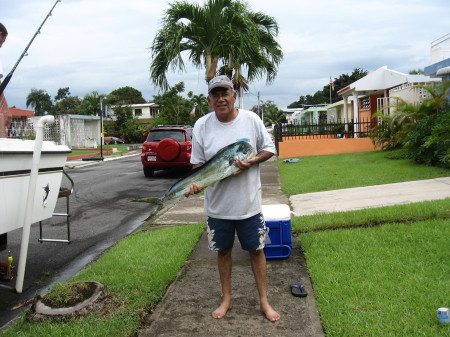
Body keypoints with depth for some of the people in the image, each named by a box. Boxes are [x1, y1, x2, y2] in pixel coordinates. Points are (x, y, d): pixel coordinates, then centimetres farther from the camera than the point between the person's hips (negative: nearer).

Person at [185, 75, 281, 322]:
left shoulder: (251, 119, -7)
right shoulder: (201, 125, -5)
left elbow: (269, 149, 3)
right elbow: (198, 164, 1)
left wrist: (252, 161, -17)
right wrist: (195, 183, -19)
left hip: (249, 202, -1)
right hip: (217, 205, 1)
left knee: (256, 250, 10)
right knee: (223, 251, 16)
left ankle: (264, 301, 28)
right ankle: (226, 299, 36)